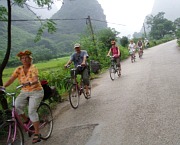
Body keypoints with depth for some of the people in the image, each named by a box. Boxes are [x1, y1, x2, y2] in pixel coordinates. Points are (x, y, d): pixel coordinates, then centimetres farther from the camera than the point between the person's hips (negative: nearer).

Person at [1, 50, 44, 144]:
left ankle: (37, 133, -3)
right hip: (24, 92, 5)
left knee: (31, 111, -15)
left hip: (36, 92, -5)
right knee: (16, 106, -15)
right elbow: (11, 80, -9)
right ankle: (26, 120, 15)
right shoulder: (19, 69, -1)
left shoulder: (33, 68, -16)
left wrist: (30, 83, -51)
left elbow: (36, 80, -31)